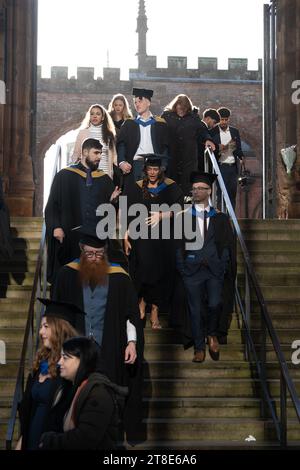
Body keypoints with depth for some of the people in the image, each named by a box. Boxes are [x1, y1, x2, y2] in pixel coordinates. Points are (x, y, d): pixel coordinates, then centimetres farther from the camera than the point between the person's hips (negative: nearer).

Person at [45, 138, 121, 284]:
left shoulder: (105, 180, 13)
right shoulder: (64, 176, 5)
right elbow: (52, 205, 2)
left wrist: (112, 200, -9)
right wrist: (55, 227, -10)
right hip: (70, 236, -2)